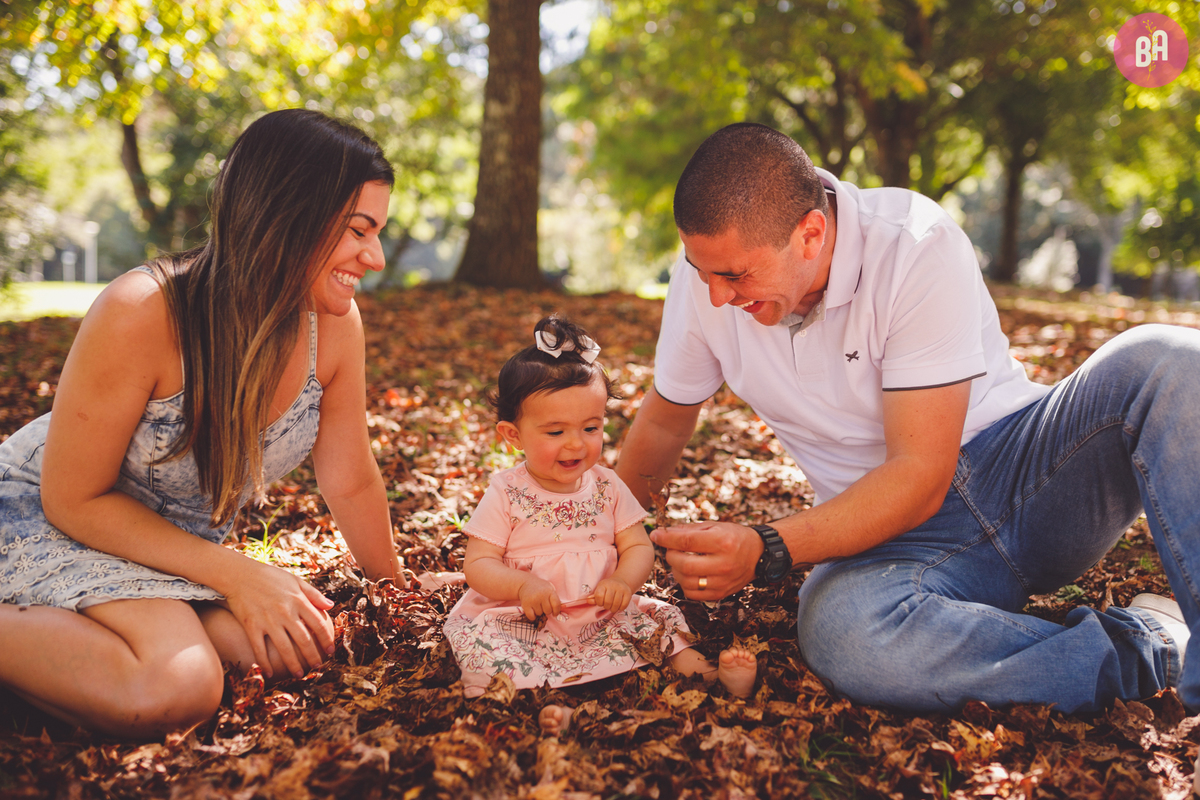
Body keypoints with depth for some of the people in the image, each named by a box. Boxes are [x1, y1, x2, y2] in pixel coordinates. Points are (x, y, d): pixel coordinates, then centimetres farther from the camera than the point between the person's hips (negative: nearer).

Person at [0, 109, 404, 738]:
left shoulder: (336, 325, -15)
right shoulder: (141, 314, -29)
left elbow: (352, 484, -1)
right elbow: (74, 501, -20)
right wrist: (234, 574, -25)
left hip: (184, 540, 6)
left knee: (301, 649, -18)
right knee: (176, 689, -31)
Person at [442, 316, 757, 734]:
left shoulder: (607, 487, 3)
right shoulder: (505, 494, -7)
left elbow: (638, 547, 2)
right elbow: (477, 565, -10)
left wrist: (624, 581, -22)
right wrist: (523, 584, -30)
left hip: (599, 619, 4)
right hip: (523, 622, -4)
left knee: (657, 616, -11)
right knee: (474, 637, -31)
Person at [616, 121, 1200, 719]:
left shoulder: (918, 248, -21)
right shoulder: (708, 272, -7)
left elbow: (920, 479, -23)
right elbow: (664, 422, 11)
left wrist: (766, 552, -33)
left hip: (1028, 467, -1)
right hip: (893, 535, 2)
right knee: (840, 633, -35)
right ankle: (1145, 647, -19)